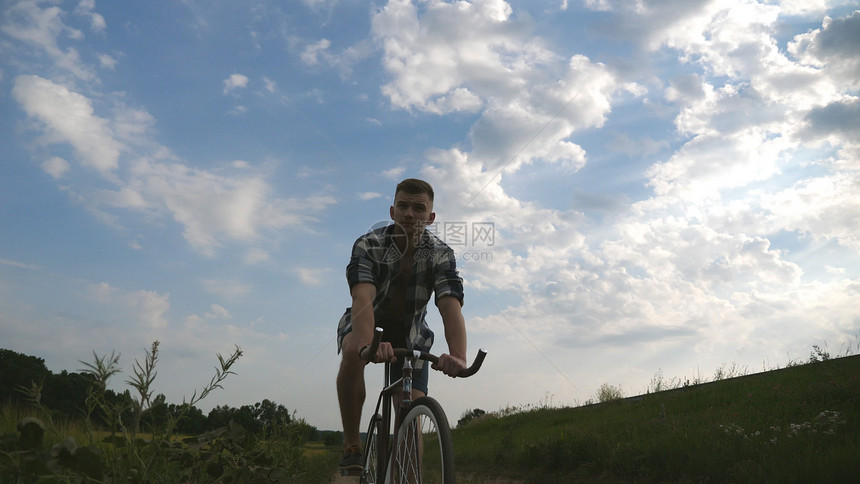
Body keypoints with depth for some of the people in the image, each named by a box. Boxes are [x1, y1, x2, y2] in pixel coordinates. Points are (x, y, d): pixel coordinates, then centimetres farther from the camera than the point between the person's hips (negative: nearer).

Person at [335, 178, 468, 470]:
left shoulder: (441, 255, -20)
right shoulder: (367, 246, -24)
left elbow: (450, 306, -34)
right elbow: (363, 297, -40)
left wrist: (458, 355, -53)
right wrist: (368, 342, -60)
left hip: (409, 332, 2)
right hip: (367, 323, -1)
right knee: (354, 351, -36)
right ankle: (352, 445, -19)